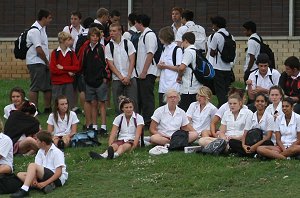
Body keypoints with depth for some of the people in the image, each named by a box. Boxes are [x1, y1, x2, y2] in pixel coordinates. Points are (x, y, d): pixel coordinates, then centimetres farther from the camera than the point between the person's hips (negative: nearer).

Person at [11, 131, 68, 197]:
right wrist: (34, 180, -17)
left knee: (32, 165, -25)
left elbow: (59, 173, -17)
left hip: (57, 179, -8)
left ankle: (24, 190, -38)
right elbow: (36, 170, 4)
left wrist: (44, 183, -25)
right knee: (20, 175, -5)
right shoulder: (41, 152, 12)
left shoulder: (57, 152, -11)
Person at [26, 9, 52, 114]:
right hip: (36, 63, -10)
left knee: (48, 86, 11)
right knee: (35, 88, -5)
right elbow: (39, 50, -20)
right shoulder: (35, 31, -17)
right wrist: (47, 63, -10)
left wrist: (47, 63, 10)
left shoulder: (42, 29, 15)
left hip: (43, 63, 10)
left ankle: (48, 108, 19)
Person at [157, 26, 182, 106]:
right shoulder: (164, 49, 15)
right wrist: (159, 65, -3)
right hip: (163, 86, 8)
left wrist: (165, 66, -10)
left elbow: (179, 68, -15)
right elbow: (159, 65, 20)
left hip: (173, 86, -8)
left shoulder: (177, 50, -9)